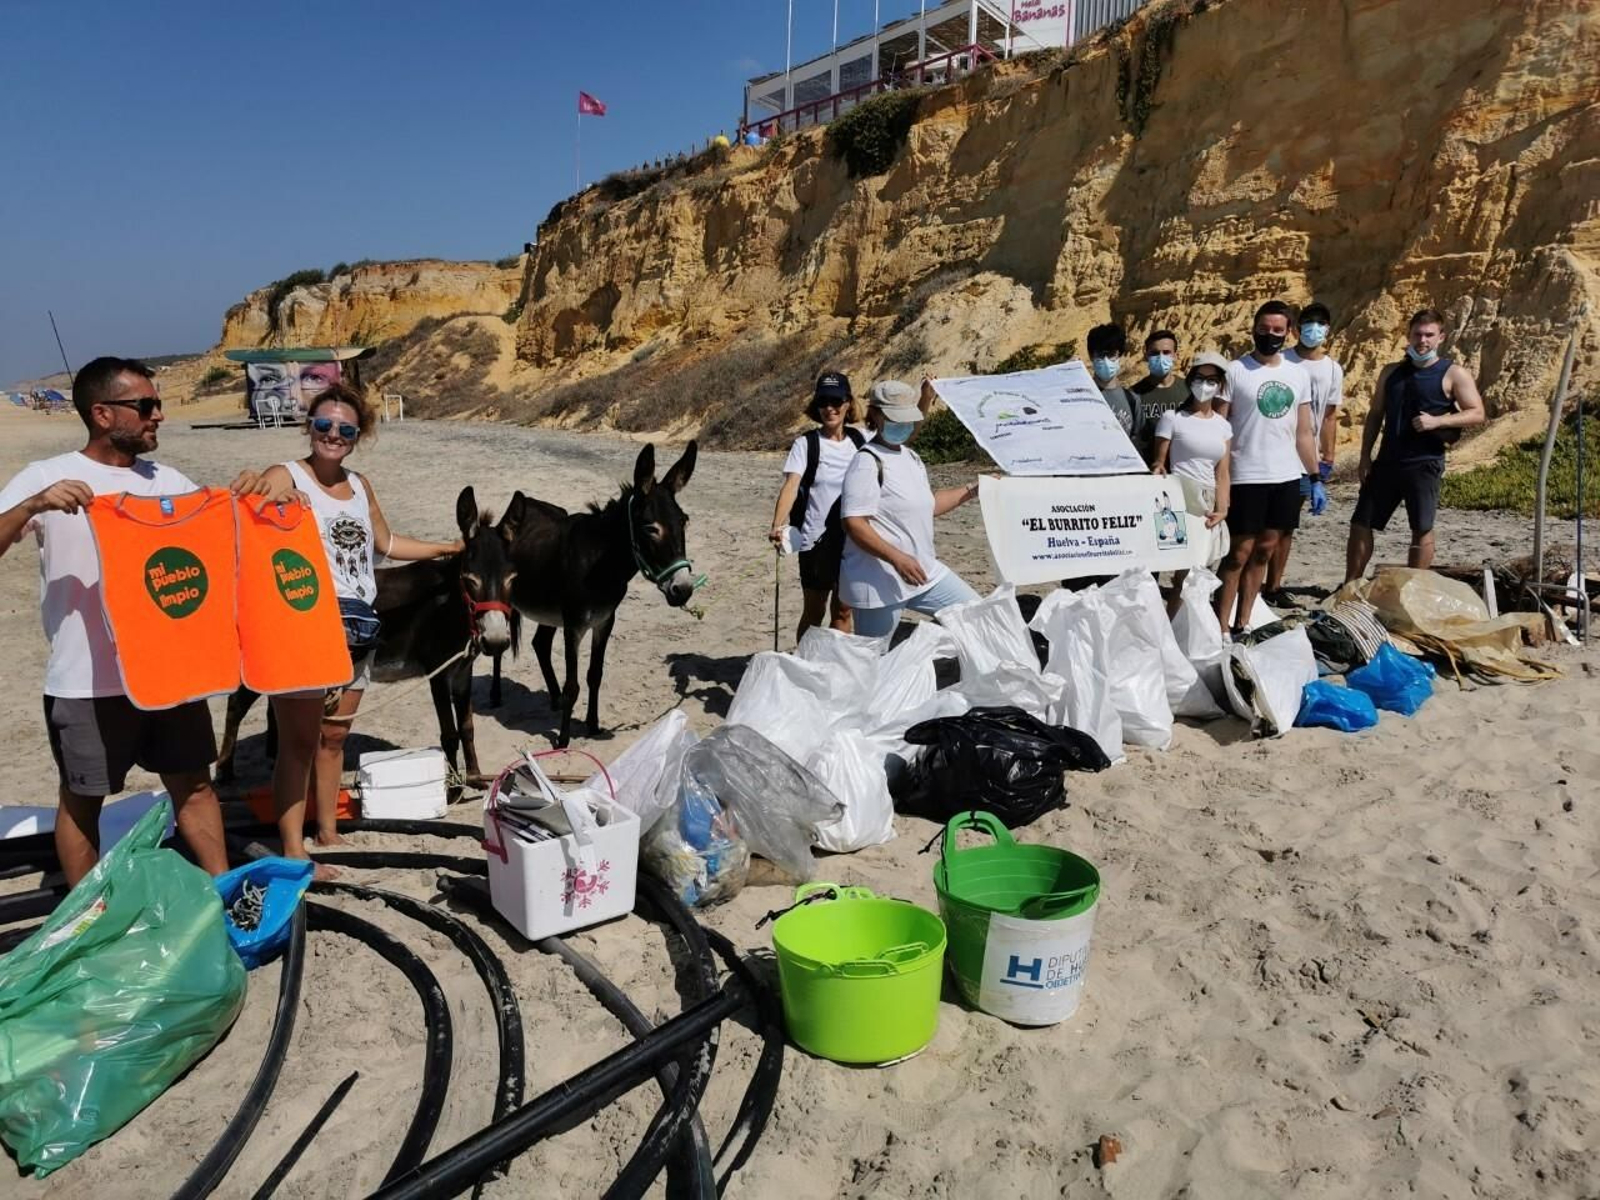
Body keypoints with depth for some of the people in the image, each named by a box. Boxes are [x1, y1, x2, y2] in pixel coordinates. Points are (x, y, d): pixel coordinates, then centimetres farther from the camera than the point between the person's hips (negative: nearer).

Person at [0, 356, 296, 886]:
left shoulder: (166, 479, 7)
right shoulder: (45, 478, -6)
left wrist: (251, 495, -9)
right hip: (87, 683, -4)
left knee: (194, 783, 13)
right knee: (83, 800, 12)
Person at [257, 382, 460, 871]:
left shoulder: (360, 486, 14)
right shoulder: (284, 478, -5)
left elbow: (387, 543, 27)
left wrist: (449, 548, 32)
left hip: (356, 628, 6)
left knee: (334, 737, 15)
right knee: (299, 741, -3)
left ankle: (328, 832, 28)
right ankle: (292, 850, 4)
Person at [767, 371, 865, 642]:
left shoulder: (860, 440, 3)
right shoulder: (806, 444, -7)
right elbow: (791, 485, -20)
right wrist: (778, 526, -36)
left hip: (853, 539, 3)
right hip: (816, 540, -3)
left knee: (843, 612, 13)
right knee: (814, 613, 8)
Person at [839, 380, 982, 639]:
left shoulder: (910, 456, 12)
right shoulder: (867, 462, -16)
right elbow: (854, 524, -23)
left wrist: (972, 490, 19)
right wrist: (896, 557, -31)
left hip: (923, 572, 9)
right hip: (880, 580, -9)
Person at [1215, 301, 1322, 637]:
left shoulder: (1298, 375, 10)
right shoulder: (1235, 371, -5)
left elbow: (1303, 433, 14)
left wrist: (1316, 479, 11)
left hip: (1287, 478, 5)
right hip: (1246, 478, -5)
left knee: (1264, 551, 9)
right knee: (1240, 552, -4)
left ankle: (1242, 624, 17)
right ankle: (1222, 627, 3)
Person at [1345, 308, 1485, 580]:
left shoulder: (1453, 373, -2)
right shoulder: (1391, 372, 11)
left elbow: (1477, 414, -5)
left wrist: (1437, 420, -20)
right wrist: (1365, 457, 5)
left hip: (1425, 464, -4)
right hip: (1387, 461, 4)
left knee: (1422, 529, 2)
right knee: (1361, 523, 2)